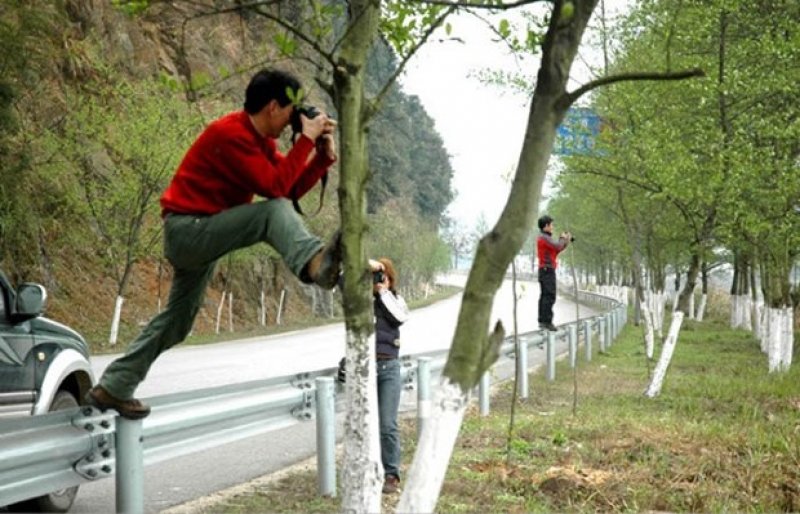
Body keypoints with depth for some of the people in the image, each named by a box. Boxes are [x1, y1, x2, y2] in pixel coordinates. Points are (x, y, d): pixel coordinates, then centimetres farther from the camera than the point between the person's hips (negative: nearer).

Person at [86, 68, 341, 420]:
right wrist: (306, 139, -22)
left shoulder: (261, 141, 10)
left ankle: (112, 388, 27)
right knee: (274, 212, -27)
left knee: (177, 321, 18)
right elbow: (275, 187, -26)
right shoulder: (230, 134, -19)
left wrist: (324, 154, -3)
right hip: (187, 228, -10)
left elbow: (292, 189, 7)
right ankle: (315, 264, -52)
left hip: (203, 234, 10)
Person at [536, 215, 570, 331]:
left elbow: (556, 250, 19)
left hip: (544, 270, 11)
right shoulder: (544, 237, -14)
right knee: (549, 296, -13)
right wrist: (563, 238, -3)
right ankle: (547, 321, -18)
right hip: (548, 270, -11)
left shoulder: (543, 238, 18)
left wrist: (566, 241, 10)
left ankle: (542, 320, 13)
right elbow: (558, 246, -23)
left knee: (544, 295, 11)